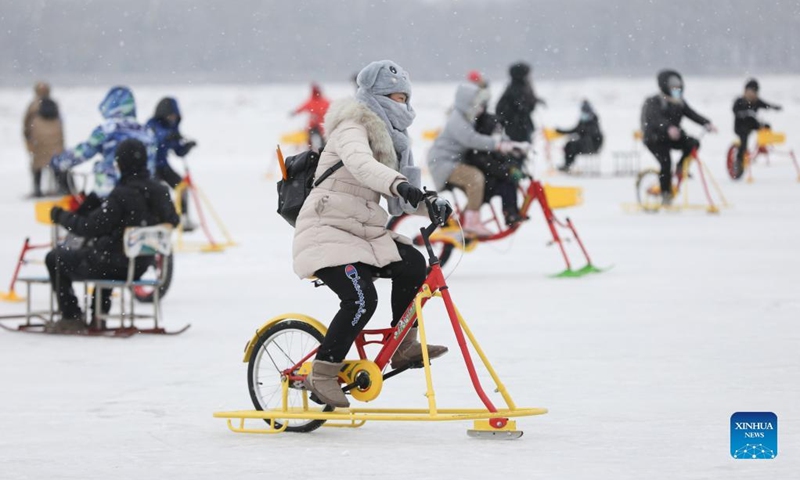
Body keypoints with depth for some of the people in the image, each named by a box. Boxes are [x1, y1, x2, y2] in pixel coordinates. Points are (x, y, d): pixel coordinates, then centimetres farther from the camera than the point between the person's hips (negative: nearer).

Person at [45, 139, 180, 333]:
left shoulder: (121, 195, -25)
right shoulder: (161, 192, -3)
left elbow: (89, 228, -20)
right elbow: (172, 221, 15)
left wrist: (61, 216, -5)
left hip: (113, 266, -8)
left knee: (55, 257, 13)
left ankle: (71, 318, 13)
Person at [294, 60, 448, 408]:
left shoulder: (387, 137, 18)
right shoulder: (352, 129, -11)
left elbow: (399, 201, 16)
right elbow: (361, 164, -35)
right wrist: (400, 185, -51)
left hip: (362, 233, 9)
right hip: (326, 232, -9)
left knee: (412, 264, -12)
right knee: (361, 299, -25)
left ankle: (404, 346, 1)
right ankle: (322, 374, -16)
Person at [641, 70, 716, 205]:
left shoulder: (680, 102, 3)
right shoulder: (653, 102, -15)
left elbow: (692, 114, -8)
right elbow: (655, 119, -33)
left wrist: (707, 123, -27)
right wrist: (669, 128, -54)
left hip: (673, 137, 6)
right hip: (655, 139, -6)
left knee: (693, 143, -19)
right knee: (665, 162, -25)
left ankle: (681, 168, 2)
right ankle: (666, 194, -12)